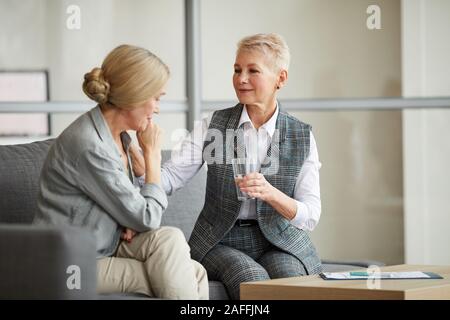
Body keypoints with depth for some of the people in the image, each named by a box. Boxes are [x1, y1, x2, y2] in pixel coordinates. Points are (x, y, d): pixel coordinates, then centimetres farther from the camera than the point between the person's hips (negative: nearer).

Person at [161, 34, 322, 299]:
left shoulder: (302, 136, 2)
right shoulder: (214, 126, 3)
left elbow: (310, 216, -4)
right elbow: (170, 177, -8)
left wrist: (271, 193, -23)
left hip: (280, 244, 1)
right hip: (221, 242, 0)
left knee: (291, 280, -31)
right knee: (253, 280, -31)